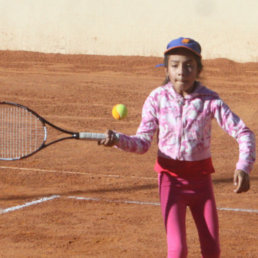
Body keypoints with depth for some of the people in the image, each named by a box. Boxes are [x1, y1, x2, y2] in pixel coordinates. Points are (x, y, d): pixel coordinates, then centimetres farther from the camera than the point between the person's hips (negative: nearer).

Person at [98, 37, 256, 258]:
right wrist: (117, 139, -24)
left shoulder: (210, 100, -7)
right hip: (171, 179, -1)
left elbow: (243, 132, -9)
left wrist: (243, 167, -24)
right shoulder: (157, 98, -6)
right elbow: (143, 142, -4)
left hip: (201, 178, 1)